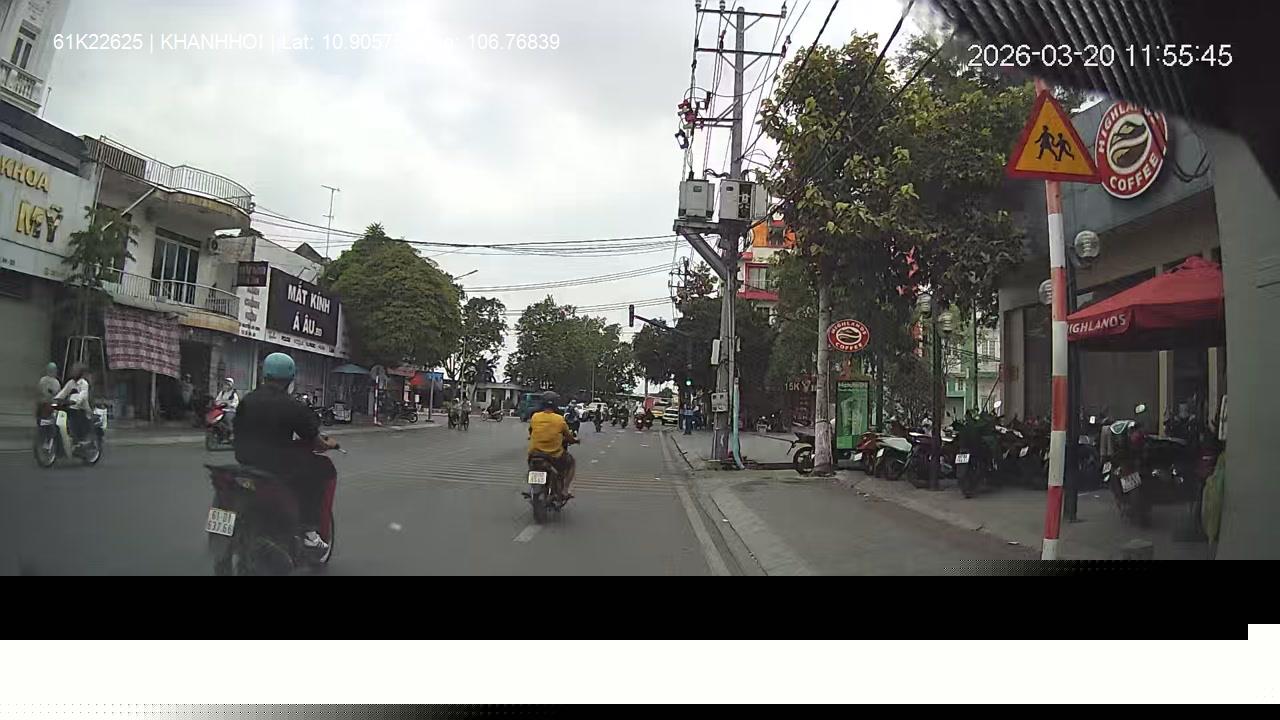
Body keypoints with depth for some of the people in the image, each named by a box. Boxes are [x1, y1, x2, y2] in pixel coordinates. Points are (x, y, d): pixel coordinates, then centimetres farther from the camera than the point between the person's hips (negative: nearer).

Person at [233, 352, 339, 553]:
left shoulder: (246, 401, 5)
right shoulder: (292, 406, -13)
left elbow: (238, 433, 17)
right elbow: (316, 442, -8)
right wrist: (328, 444, 14)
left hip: (246, 466, 7)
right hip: (279, 471, -7)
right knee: (325, 469, 13)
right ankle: (311, 530, 7)